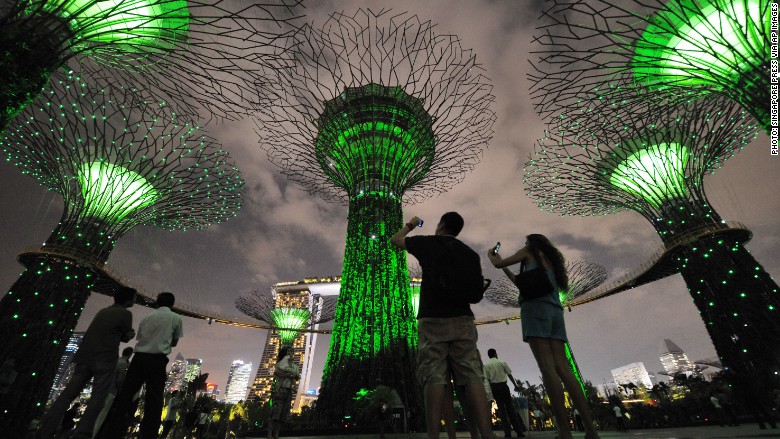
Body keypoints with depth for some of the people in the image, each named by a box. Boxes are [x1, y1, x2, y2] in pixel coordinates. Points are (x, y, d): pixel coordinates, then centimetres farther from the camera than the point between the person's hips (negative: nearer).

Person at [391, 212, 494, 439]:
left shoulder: (426, 243, 6)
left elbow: (395, 240, 21)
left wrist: (410, 225, 36)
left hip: (433, 319, -3)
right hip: (463, 320, 3)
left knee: (434, 377, -6)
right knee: (472, 377, -1)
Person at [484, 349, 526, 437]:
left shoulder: (486, 365, 0)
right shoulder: (502, 362, 0)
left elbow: (487, 379, -4)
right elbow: (509, 375, 3)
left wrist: (491, 390, 3)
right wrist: (515, 385, 15)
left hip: (494, 386, 1)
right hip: (503, 385, -1)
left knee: (501, 408, 6)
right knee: (510, 407, 7)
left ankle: (507, 432, 4)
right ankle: (519, 431, 6)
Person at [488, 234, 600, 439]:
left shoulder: (530, 252, 13)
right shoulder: (552, 261, 31)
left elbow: (498, 264, 13)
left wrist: (491, 254, 34)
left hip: (536, 307, -7)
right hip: (555, 311, 7)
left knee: (547, 367, -14)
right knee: (562, 368, -2)